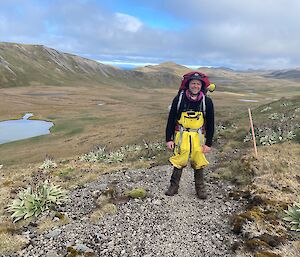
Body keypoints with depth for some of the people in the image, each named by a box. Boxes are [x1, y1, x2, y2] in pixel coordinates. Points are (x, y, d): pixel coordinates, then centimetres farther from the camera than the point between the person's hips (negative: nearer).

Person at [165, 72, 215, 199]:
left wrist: (209, 143, -1)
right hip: (181, 136, 0)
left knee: (199, 163, 9)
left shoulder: (207, 101, -3)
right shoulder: (179, 99, -5)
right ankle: (174, 186, 23)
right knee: (178, 162, 6)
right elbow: (171, 120, 0)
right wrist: (169, 139, -3)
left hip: (198, 137, 1)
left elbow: (210, 124, 2)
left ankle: (200, 187, 29)